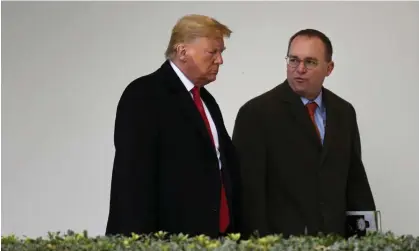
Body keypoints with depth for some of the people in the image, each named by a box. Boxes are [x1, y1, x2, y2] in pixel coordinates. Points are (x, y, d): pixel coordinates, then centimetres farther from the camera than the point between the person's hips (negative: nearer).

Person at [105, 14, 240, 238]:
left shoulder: (206, 100, 19)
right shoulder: (143, 95, -8)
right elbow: (132, 177, -15)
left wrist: (229, 231, 10)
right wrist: (140, 242, -21)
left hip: (214, 236, 8)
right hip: (169, 240, -8)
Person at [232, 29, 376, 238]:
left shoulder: (343, 112, 9)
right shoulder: (256, 112, -7)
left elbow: (355, 179, 14)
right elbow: (249, 189, -10)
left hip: (335, 239, 5)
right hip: (281, 241, -5)